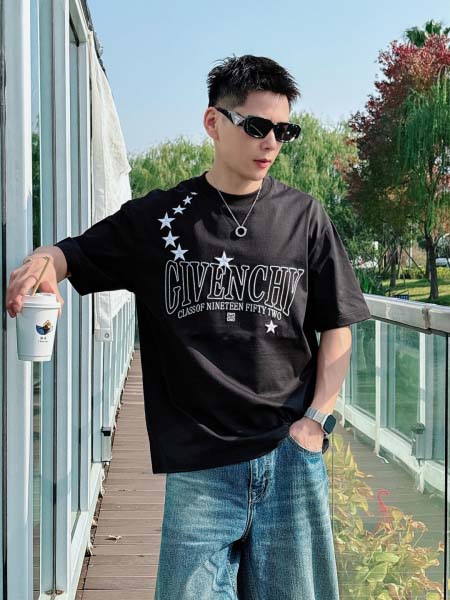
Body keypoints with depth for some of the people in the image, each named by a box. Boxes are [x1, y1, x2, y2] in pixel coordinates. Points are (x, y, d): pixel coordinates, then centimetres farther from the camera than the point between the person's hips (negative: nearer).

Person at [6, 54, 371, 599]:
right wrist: (42, 261, -15)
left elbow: (337, 328, 8)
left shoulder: (304, 217, 4)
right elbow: (76, 254, 9)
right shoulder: (158, 218, 3)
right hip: (198, 464, -1)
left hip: (290, 456, 1)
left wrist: (316, 419, -2)